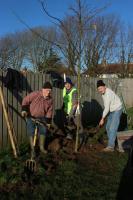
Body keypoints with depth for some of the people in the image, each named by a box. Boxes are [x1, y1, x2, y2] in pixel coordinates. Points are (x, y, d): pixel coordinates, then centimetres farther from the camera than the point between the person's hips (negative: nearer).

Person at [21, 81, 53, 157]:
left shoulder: (50, 99, -9)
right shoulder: (35, 94, -24)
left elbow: (50, 111, 0)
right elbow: (25, 100, -14)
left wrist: (48, 121, -1)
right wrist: (24, 110, -25)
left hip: (42, 118, 4)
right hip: (31, 117, -4)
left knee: (43, 131, 8)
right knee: (31, 133, -2)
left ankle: (42, 147, 28)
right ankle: (33, 150, 11)